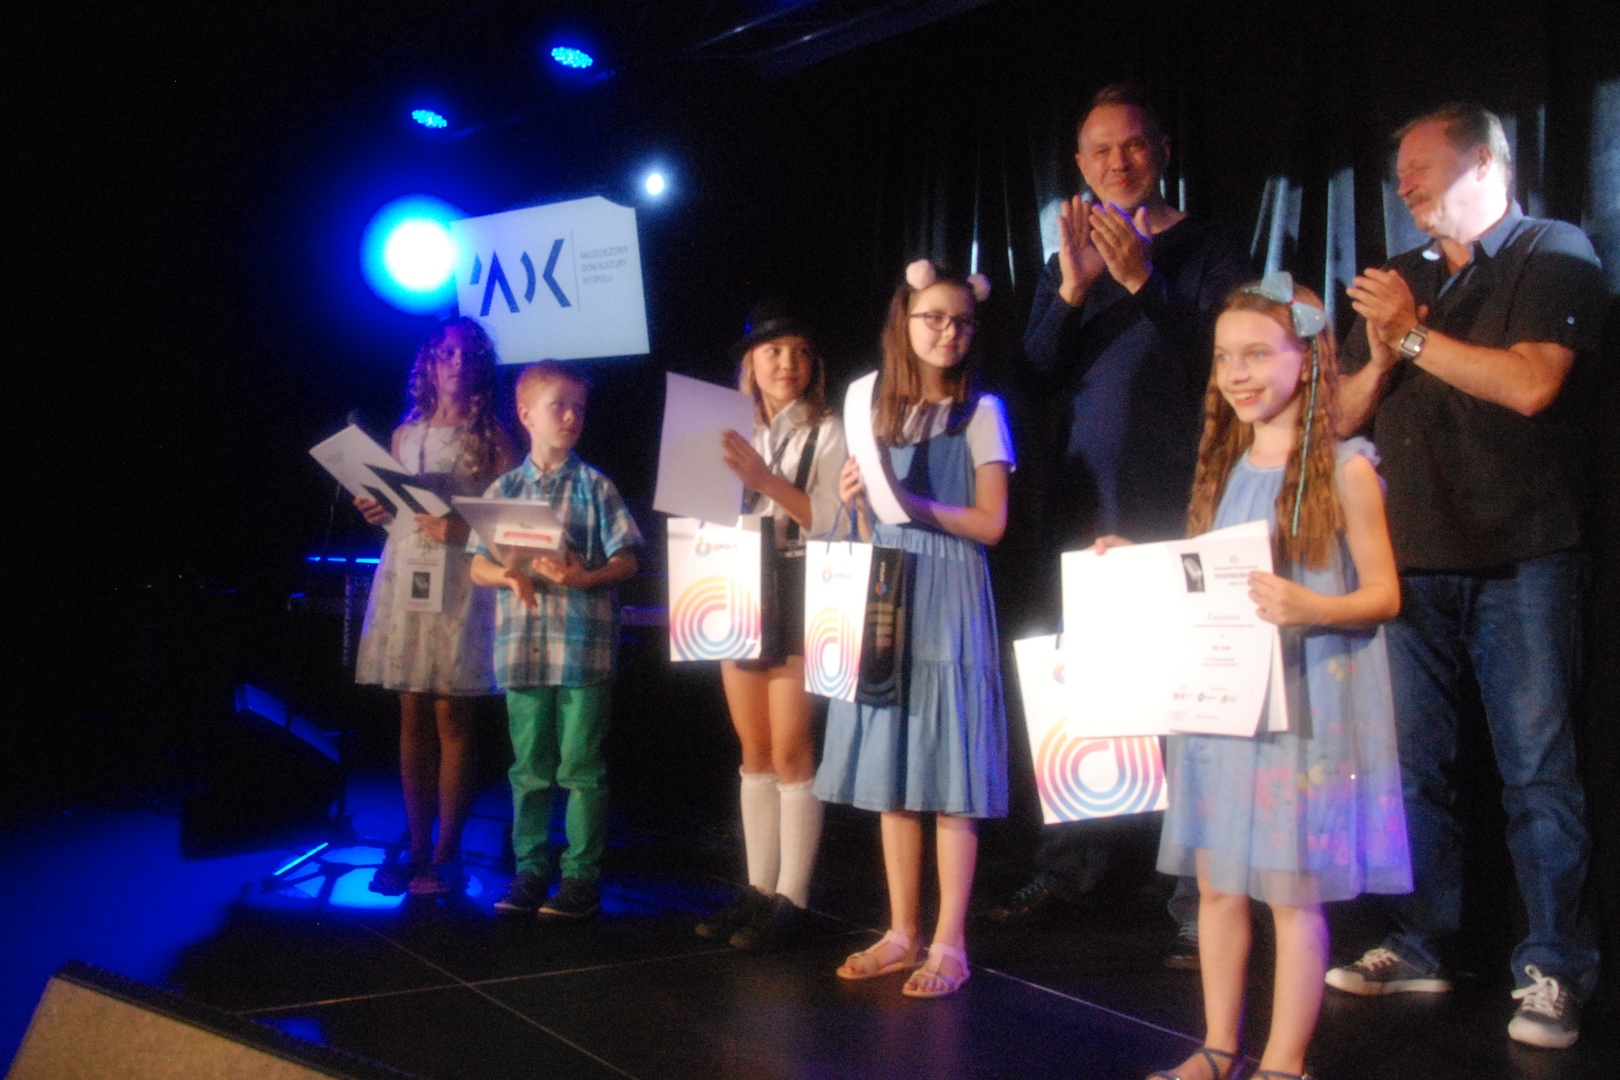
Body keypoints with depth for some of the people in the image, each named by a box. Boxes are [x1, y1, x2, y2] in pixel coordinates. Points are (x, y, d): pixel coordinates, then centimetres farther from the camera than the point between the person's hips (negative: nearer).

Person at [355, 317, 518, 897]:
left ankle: (445, 854, -1)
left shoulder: (490, 435, 4)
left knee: (451, 714, -6)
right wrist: (378, 512, 1)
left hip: (458, 575, -4)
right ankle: (416, 849, 10)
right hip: (403, 568, 4)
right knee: (412, 715, 5)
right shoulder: (406, 432, 17)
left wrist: (461, 529, -18)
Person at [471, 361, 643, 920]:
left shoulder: (595, 486, 2)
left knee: (581, 768, 1)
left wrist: (585, 577, -18)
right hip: (522, 646, 3)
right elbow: (478, 565, 10)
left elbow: (626, 560, 0)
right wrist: (508, 575, -11)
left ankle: (581, 877, 10)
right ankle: (530, 870, 21)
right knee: (529, 767, 11)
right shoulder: (503, 490, 9)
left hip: (584, 647, -3)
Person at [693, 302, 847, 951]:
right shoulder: (737, 437, 14)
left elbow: (830, 522, -10)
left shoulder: (828, 434, 0)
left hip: (800, 593, -5)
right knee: (754, 752, 9)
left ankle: (790, 901, -1)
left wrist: (766, 480, -18)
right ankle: (759, 892, 17)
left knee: (790, 752, -7)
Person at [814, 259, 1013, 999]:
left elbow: (990, 522, -6)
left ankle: (949, 944, 4)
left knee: (949, 776, -4)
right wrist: (859, 503, -4)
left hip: (950, 601, -5)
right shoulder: (881, 409, 13)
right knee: (891, 770, 8)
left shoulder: (979, 411, 0)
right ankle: (901, 931, 18)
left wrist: (912, 501, -17)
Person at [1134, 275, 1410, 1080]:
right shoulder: (1224, 468, 13)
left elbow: (1383, 593, -8)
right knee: (1217, 881, 11)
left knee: (1292, 888, 0)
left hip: (1307, 702, -6)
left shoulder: (1343, 468, -4)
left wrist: (1309, 607, -24)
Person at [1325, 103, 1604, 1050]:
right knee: (1416, 765, 7)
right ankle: (1421, 947, 17)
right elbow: (1344, 417, 16)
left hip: (1522, 559, -5)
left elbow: (1531, 382, -15)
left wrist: (1413, 334, -7)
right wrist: (1379, 355, -3)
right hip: (1416, 559, 6)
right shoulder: (1400, 280, 18)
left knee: (1538, 770, -3)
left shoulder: (1555, 254, 1)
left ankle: (1555, 972, 4)